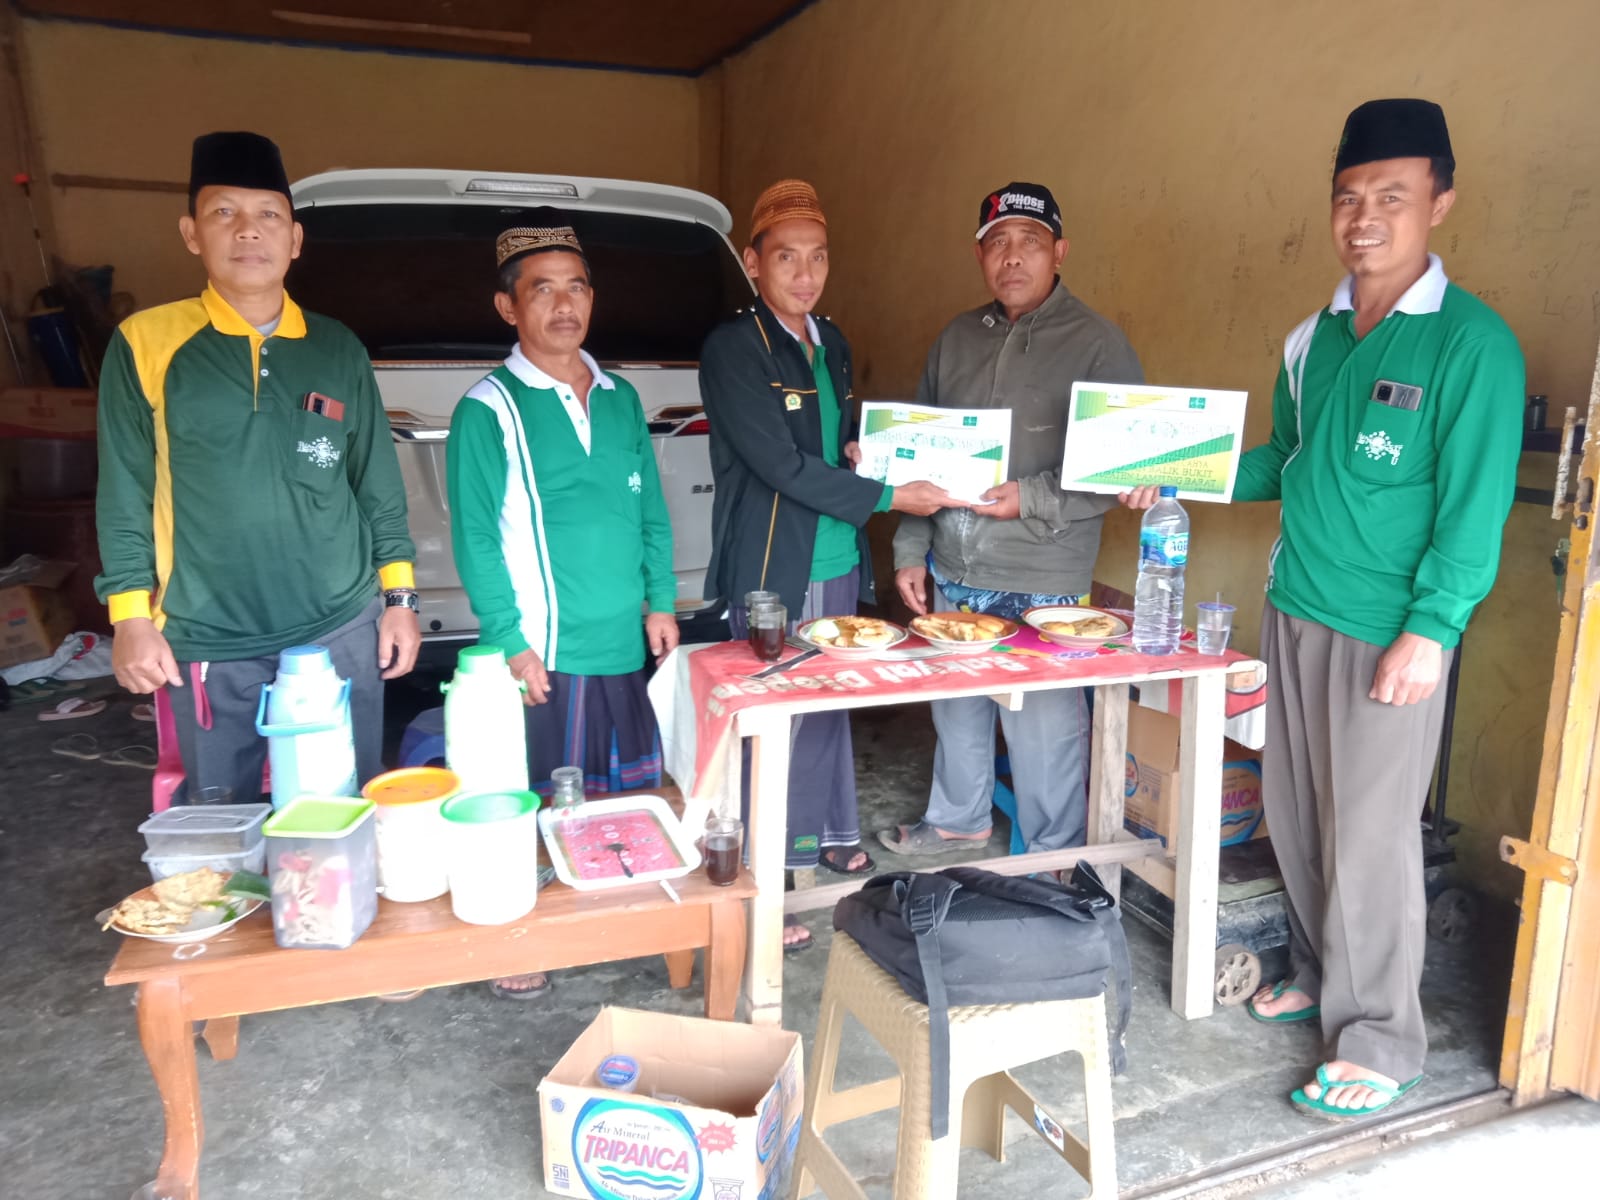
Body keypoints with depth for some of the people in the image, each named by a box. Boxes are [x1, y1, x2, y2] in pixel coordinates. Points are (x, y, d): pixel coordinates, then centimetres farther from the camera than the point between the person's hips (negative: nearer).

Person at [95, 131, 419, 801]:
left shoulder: (338, 349, 5)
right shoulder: (146, 343, -1)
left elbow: (379, 486, 8)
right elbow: (124, 495, 1)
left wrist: (399, 597, 5)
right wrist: (130, 616, -4)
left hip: (343, 631, 2)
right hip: (208, 645, -1)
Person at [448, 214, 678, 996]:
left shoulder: (620, 399, 11)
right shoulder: (488, 409, -6)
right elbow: (475, 539, -9)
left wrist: (660, 600, 7)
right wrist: (510, 644, -14)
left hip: (627, 646, 6)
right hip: (547, 654, -5)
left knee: (632, 792, 16)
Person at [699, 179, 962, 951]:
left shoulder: (830, 342, 12)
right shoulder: (733, 347, -12)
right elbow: (783, 465, -18)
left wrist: (859, 453, 0)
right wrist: (890, 497, -15)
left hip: (838, 563, 8)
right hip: (774, 572, -7)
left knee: (829, 705, 18)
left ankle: (830, 837, 36)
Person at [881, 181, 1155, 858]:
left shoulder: (1097, 344, -7)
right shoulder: (957, 339, 10)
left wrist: (1032, 499, -20)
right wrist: (910, 550, 9)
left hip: (1040, 585, -5)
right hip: (952, 574, 5)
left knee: (1044, 730, 4)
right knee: (956, 710, 20)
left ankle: (1056, 861, 25)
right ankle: (957, 819, 43)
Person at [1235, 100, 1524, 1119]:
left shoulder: (1471, 344, -9)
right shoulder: (1315, 337, 10)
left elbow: (1475, 508, -13)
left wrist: (1430, 632, -19)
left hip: (1388, 635, -6)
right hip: (1293, 614, 6)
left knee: (1370, 841, 0)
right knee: (1296, 816, 15)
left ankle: (1381, 1043, 17)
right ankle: (1319, 974, 35)